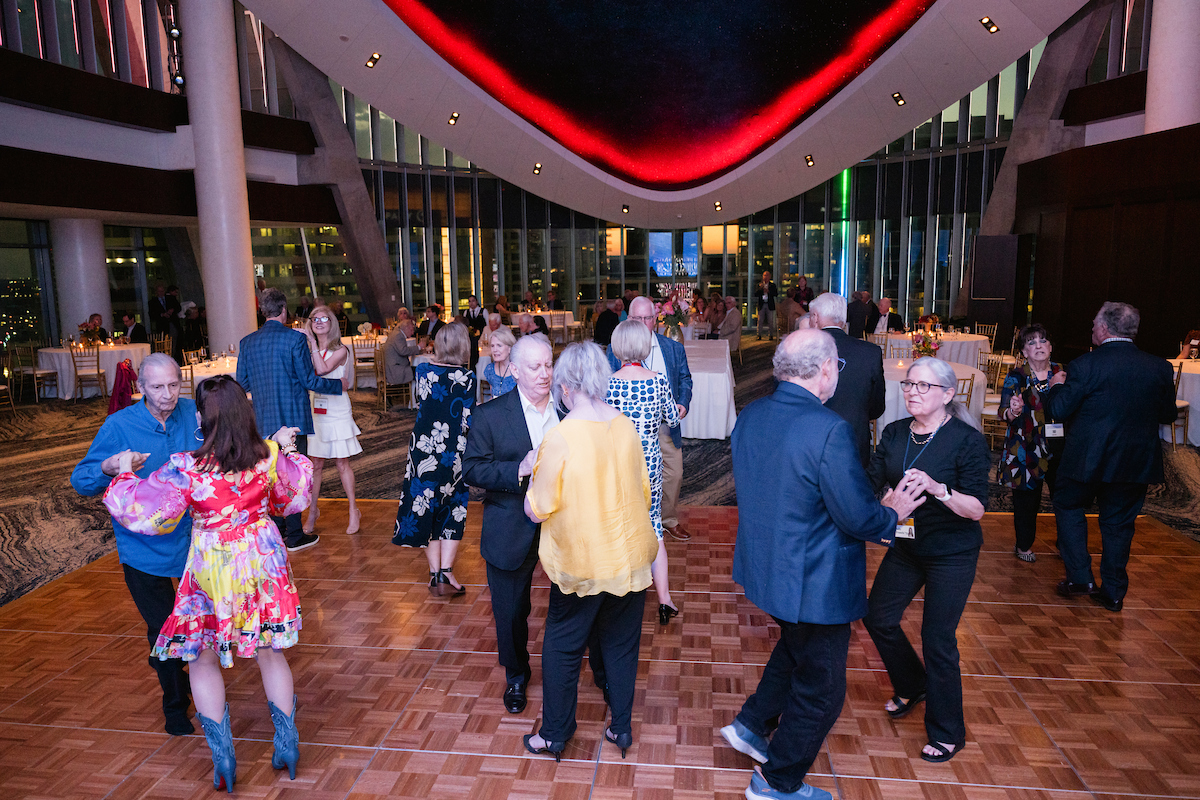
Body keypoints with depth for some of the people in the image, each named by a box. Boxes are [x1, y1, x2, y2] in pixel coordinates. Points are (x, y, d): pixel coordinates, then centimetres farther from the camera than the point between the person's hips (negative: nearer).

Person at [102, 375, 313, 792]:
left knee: (203, 661, 17)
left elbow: (138, 509, -10)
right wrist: (286, 449, 23)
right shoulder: (270, 457, -9)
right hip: (264, 562, 4)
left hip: (214, 571, -4)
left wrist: (125, 471, 7)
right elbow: (294, 493, 10)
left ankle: (223, 757, 22)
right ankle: (287, 743, 28)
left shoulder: (186, 469, -20)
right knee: (270, 654, 19)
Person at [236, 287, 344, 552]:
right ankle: (294, 536, 8)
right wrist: (339, 385, 4)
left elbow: (242, 383, 8)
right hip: (293, 418, -5)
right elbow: (309, 380, -11)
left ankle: (277, 530, 27)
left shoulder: (247, 342, 3)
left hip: (264, 420, 5)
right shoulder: (295, 338, -12)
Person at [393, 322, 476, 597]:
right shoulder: (467, 378, -11)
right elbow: (468, 422, -12)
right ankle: (446, 572, 3)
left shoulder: (423, 371, -2)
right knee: (452, 512, 11)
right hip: (454, 452, -2)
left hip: (423, 449, 3)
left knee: (427, 508, 13)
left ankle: (434, 574, 17)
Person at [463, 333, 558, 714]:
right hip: (512, 532, -2)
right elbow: (472, 468, -10)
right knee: (510, 611, 14)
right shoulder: (489, 415, -9)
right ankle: (516, 675, 40)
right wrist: (518, 470, -24)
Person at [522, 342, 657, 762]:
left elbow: (538, 510, -13)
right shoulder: (626, 426, -5)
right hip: (631, 555, 5)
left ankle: (554, 735, 28)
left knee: (562, 647, 14)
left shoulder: (561, 436, -20)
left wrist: (533, 474, 3)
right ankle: (621, 727, 31)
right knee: (621, 644, 19)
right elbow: (644, 491, 6)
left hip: (581, 562, -4)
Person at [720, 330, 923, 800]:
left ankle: (751, 724, 41)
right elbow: (858, 517, -23)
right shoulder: (829, 430, -28)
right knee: (820, 689, 15)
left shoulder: (749, 417, -3)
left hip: (764, 565, 8)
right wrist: (891, 514, -1)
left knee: (796, 646, 34)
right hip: (814, 583, -8)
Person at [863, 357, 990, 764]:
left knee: (937, 639, -1)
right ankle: (913, 686, 41)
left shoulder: (967, 441, -17)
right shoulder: (894, 434, -1)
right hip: (905, 545, 6)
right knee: (878, 618, 11)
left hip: (952, 553, -6)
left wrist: (937, 489, -36)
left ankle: (947, 733, 21)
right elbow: (871, 484, -4)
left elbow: (977, 508, -21)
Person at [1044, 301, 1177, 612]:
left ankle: (1080, 577, 14)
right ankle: (1113, 592, 22)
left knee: (1069, 507, 18)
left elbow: (1059, 410, -14)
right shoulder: (1160, 368, -2)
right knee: (1118, 522, 15)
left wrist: (1056, 386, 5)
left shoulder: (1085, 365, -16)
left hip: (1087, 458, -4)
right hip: (1137, 461, 4)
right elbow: (1168, 415, 7)